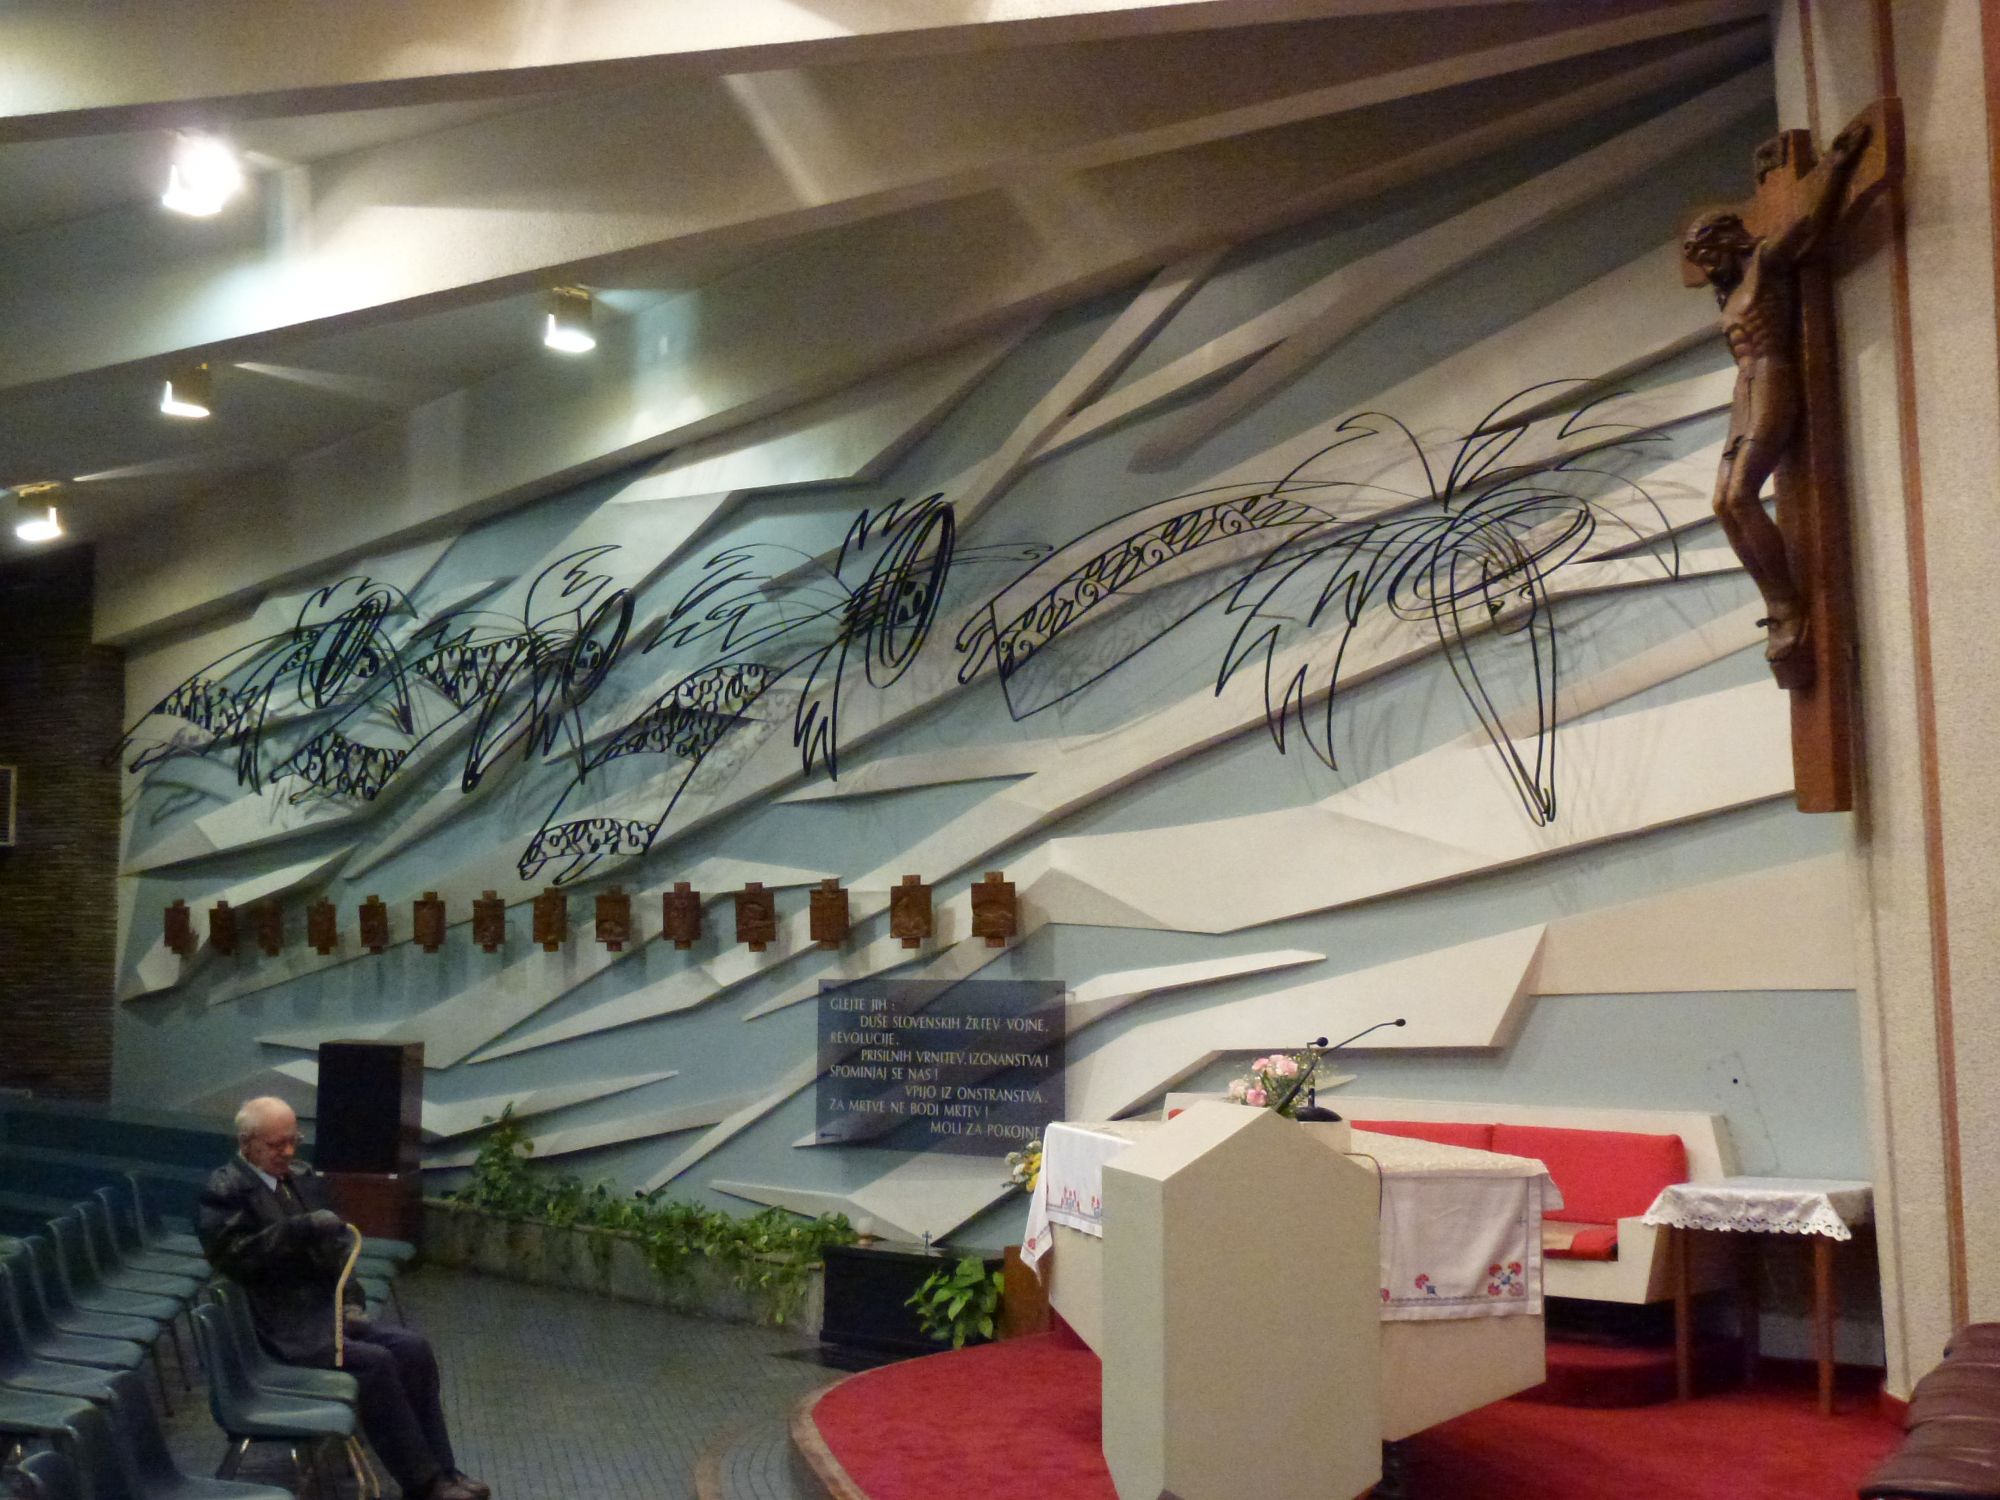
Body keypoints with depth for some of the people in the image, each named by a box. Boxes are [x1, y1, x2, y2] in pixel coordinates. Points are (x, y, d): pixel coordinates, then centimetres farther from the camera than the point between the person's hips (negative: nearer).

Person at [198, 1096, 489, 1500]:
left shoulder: (304, 1178, 12)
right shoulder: (224, 1191, -9)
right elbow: (232, 1255, -22)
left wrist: (350, 1300, 3)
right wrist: (299, 1228, -27)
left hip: (326, 1308, 7)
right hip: (281, 1327, -7)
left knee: (413, 1348, -13)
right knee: (375, 1362, -25)